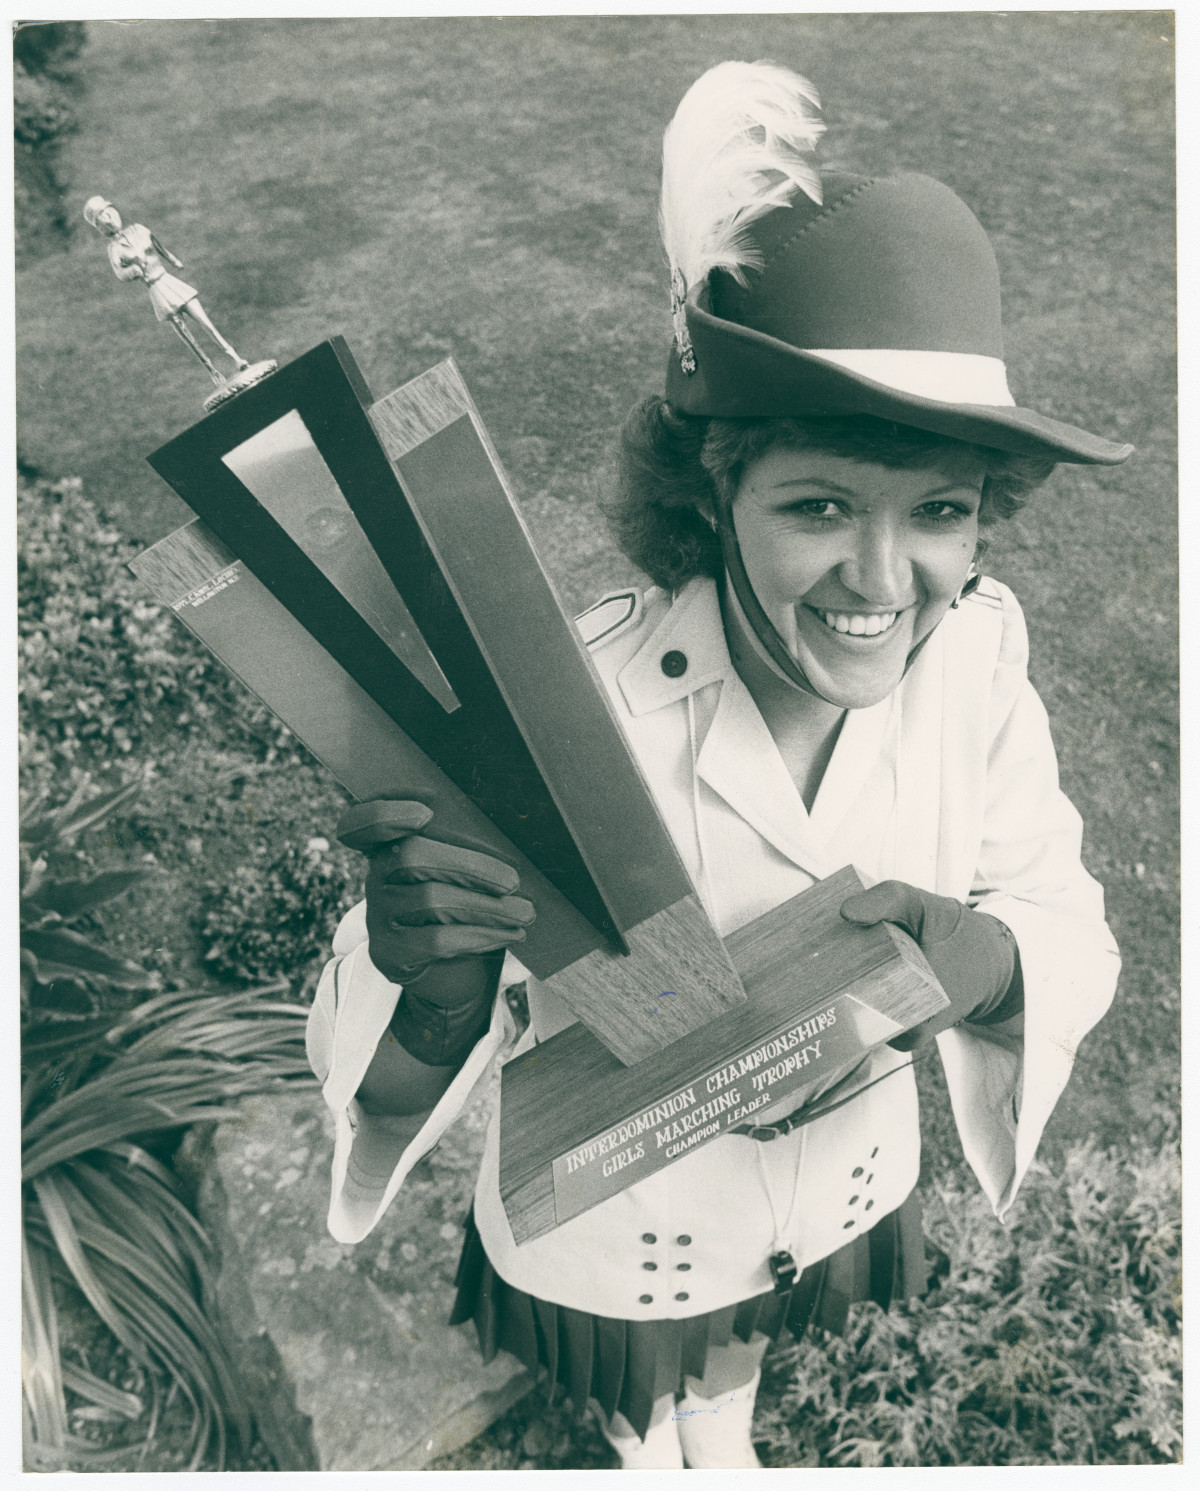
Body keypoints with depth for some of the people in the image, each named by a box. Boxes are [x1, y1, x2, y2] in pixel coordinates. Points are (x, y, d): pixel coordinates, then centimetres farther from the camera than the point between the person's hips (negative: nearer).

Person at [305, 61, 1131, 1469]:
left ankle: (725, 1417, 78)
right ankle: (637, 1434, 75)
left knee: (748, 1338, 39)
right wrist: (432, 989, -55)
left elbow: (1070, 924, -15)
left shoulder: (976, 654, -26)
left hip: (842, 1183, 3)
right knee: (633, 1386, 35)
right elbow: (387, 1082, -31)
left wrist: (992, 957, -39)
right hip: (614, 1227, -2)